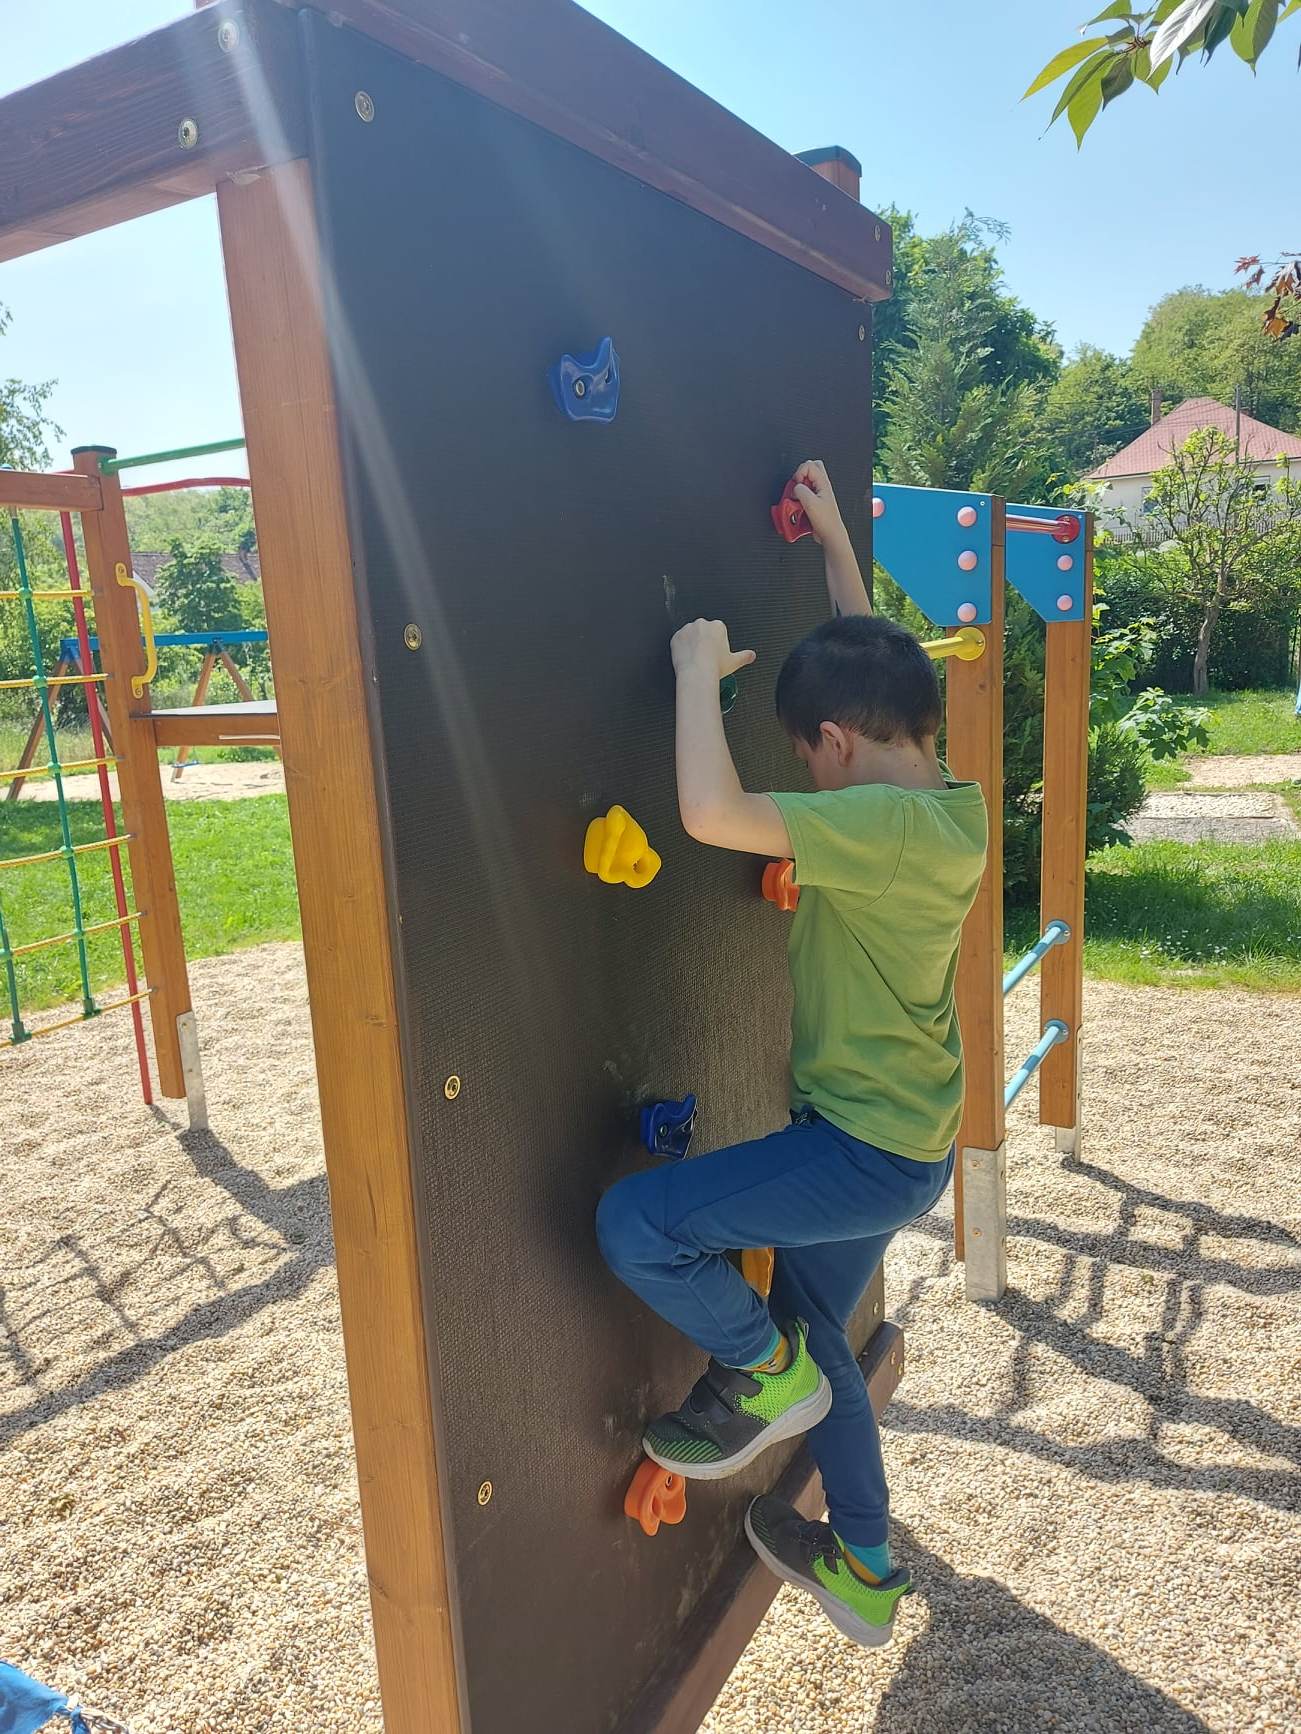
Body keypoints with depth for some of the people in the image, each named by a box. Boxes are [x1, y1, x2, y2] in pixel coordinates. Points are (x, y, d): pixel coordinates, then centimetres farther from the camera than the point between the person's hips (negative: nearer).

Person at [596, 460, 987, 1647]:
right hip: (904, 1141, 10)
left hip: (868, 1151, -10)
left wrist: (700, 667, -22)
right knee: (812, 1338, 24)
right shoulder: (951, 804, 1)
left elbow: (712, 812, -38)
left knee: (635, 1225, -13)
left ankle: (763, 1372, 12)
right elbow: (872, 673, 16)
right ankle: (864, 1570, 41)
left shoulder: (886, 825, -27)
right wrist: (834, 537, 19)